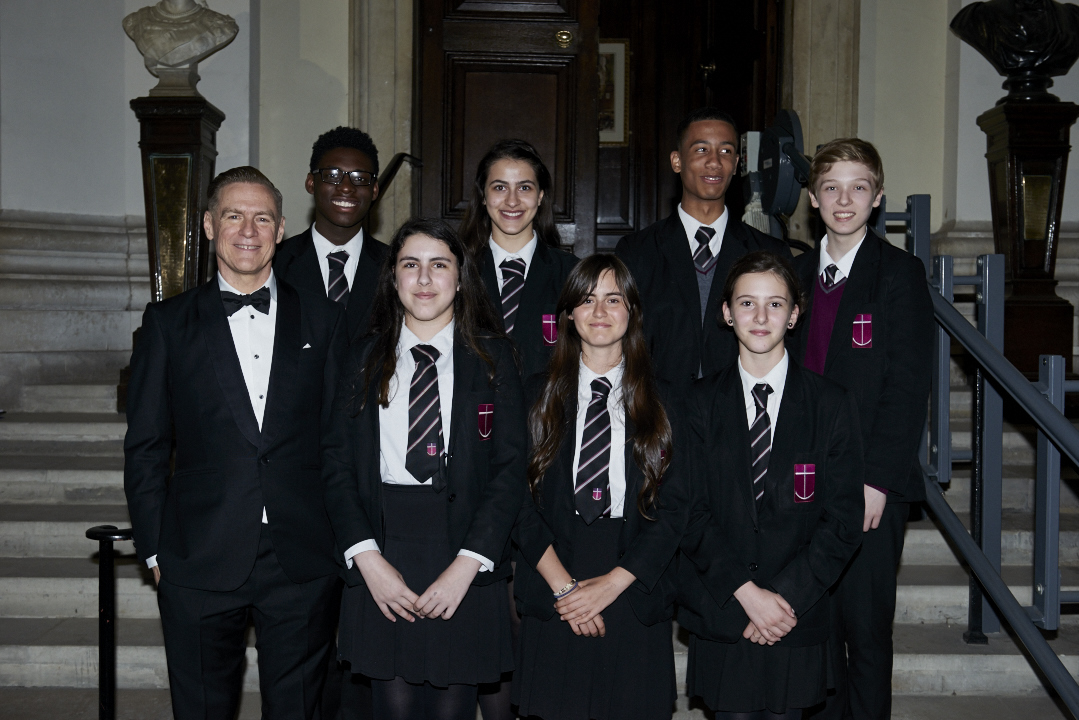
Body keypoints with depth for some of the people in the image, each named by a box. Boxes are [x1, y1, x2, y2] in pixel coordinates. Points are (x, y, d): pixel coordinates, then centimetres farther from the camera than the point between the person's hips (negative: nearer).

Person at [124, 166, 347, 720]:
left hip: (302, 564, 1)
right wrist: (155, 549, 1)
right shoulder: (168, 322, 5)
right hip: (200, 566, 0)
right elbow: (145, 447, 5)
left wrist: (341, 543, 2)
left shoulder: (322, 320, 7)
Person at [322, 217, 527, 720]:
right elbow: (336, 464, 3)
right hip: (381, 552, 1)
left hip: (466, 559, -1)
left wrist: (467, 564, -12)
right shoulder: (365, 359, 8)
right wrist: (366, 557, -9)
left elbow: (511, 466, -3)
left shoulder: (492, 357, 4)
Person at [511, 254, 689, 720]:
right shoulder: (540, 396, 6)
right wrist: (563, 584, -10)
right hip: (551, 603, 0)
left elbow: (674, 507, 0)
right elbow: (521, 501, 0)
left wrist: (612, 583, -10)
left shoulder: (661, 402, 6)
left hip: (636, 597, 0)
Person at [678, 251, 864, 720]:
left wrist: (787, 596, -11)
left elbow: (844, 520, -2)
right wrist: (747, 592, -13)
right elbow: (692, 512, -3)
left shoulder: (831, 405, 1)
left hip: (798, 617, 0)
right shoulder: (699, 403, 2)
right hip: (719, 614, 0)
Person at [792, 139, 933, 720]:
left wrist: (876, 479, -15)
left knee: (865, 623, 2)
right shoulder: (799, 272, 11)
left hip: (870, 482, -4)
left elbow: (908, 385, -9)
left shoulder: (899, 274, -3)